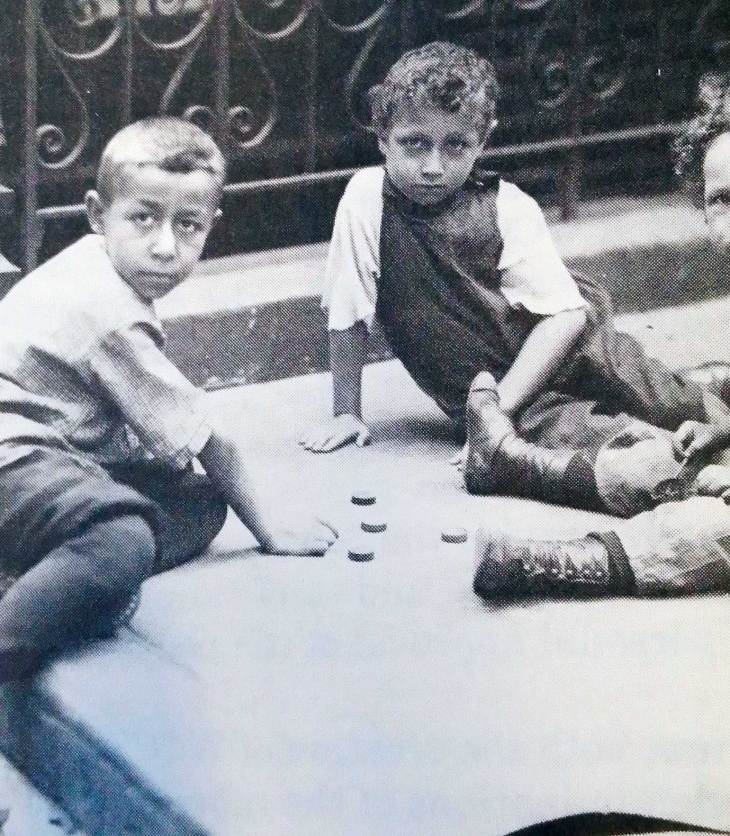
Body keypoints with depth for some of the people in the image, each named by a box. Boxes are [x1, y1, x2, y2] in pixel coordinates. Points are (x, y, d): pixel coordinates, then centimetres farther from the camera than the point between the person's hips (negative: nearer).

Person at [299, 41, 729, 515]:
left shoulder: (507, 207, -9)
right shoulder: (367, 200, -11)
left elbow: (565, 313, -14)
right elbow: (349, 315, -4)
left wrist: (497, 407, -23)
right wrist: (347, 413, 0)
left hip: (559, 356, 3)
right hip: (485, 392, -3)